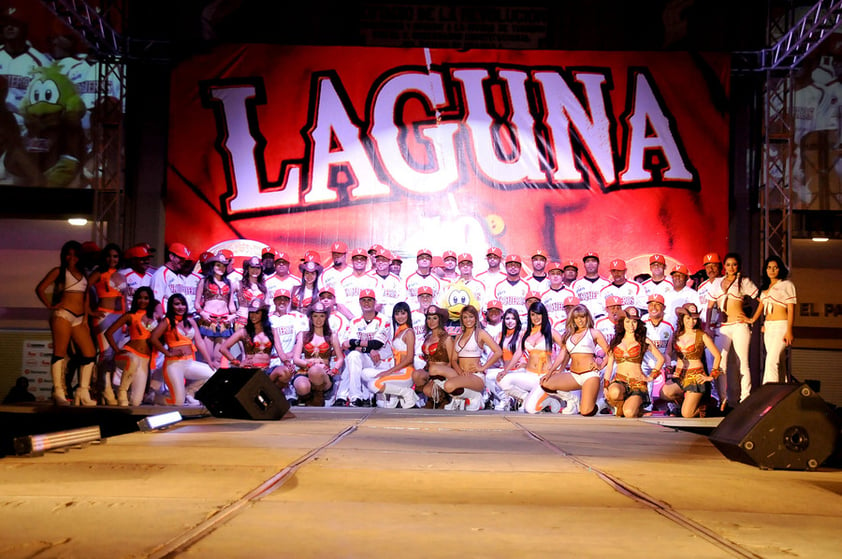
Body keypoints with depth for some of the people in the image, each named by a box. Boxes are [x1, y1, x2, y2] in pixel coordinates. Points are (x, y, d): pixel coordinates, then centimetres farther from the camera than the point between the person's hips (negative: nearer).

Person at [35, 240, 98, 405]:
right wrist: (50, 306, -6)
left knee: (90, 353, -3)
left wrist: (85, 319, 9)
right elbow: (40, 289, 2)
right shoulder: (59, 271, 6)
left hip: (79, 318, 5)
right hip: (62, 315, -5)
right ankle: (58, 393, -5)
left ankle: (83, 393, 1)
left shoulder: (83, 274, 20)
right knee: (59, 352, -7)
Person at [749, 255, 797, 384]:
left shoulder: (787, 285, -2)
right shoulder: (765, 287, 17)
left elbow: (791, 309, -7)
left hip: (781, 325, -7)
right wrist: (753, 320, 4)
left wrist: (789, 331, -14)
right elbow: (761, 305, 21)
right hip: (768, 327, 7)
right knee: (775, 363, 6)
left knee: (771, 361, -17)